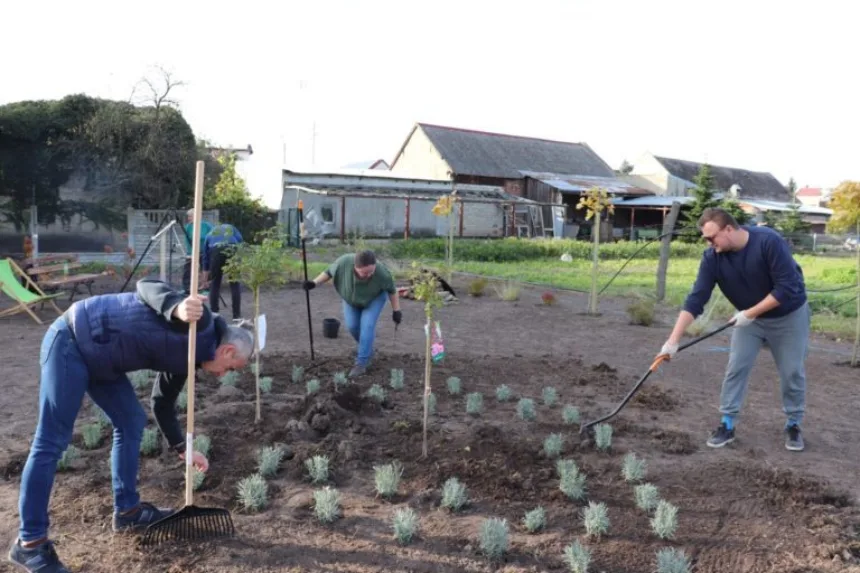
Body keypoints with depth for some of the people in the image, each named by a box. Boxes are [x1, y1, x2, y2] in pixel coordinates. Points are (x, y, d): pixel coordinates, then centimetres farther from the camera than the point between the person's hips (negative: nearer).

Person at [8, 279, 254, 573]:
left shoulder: (187, 355, 13)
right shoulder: (201, 325, -13)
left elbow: (163, 404, 25)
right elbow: (147, 286, -26)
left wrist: (182, 448, 28)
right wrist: (177, 309, -47)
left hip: (98, 354, 10)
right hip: (72, 342, -10)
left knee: (131, 422, 13)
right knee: (52, 442, -5)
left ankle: (127, 511, 26)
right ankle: (30, 542, 5)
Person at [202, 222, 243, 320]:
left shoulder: (210, 234, 35)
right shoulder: (231, 228, 36)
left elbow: (206, 256, 37)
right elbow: (240, 241, 15)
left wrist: (204, 280, 44)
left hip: (216, 252, 0)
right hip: (233, 250, 0)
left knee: (214, 284, 16)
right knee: (235, 284, 11)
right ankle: (237, 315, 9)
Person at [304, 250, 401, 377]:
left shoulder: (382, 272, -37)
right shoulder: (344, 262, -34)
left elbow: (391, 290, -19)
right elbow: (329, 272, -15)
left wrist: (396, 310, -15)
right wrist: (314, 283, -26)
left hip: (375, 298, -3)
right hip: (352, 298, 3)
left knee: (367, 326, -16)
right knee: (352, 325, -3)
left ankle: (361, 363, -11)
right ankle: (367, 348, 24)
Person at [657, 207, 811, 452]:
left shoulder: (769, 241, -31)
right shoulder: (712, 257, -20)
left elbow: (787, 288, -29)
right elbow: (695, 299, -23)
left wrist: (751, 313, -28)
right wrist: (673, 340, -30)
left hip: (789, 315, -3)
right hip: (749, 317, 3)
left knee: (792, 373, 5)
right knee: (735, 368, -2)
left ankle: (793, 425, 23)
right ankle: (727, 425, 7)